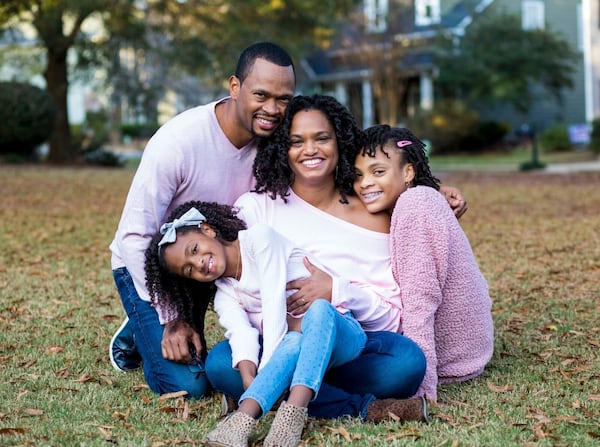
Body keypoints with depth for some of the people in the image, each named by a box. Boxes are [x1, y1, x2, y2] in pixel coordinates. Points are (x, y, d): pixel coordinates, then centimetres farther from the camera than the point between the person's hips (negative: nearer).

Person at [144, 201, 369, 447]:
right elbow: (241, 333, -9)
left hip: (338, 330, -3)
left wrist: (267, 367, -20)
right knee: (294, 341, -31)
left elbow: (274, 301, -12)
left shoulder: (259, 238, -1)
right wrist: (249, 377, -29)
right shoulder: (224, 297, 12)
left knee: (318, 309, -37)